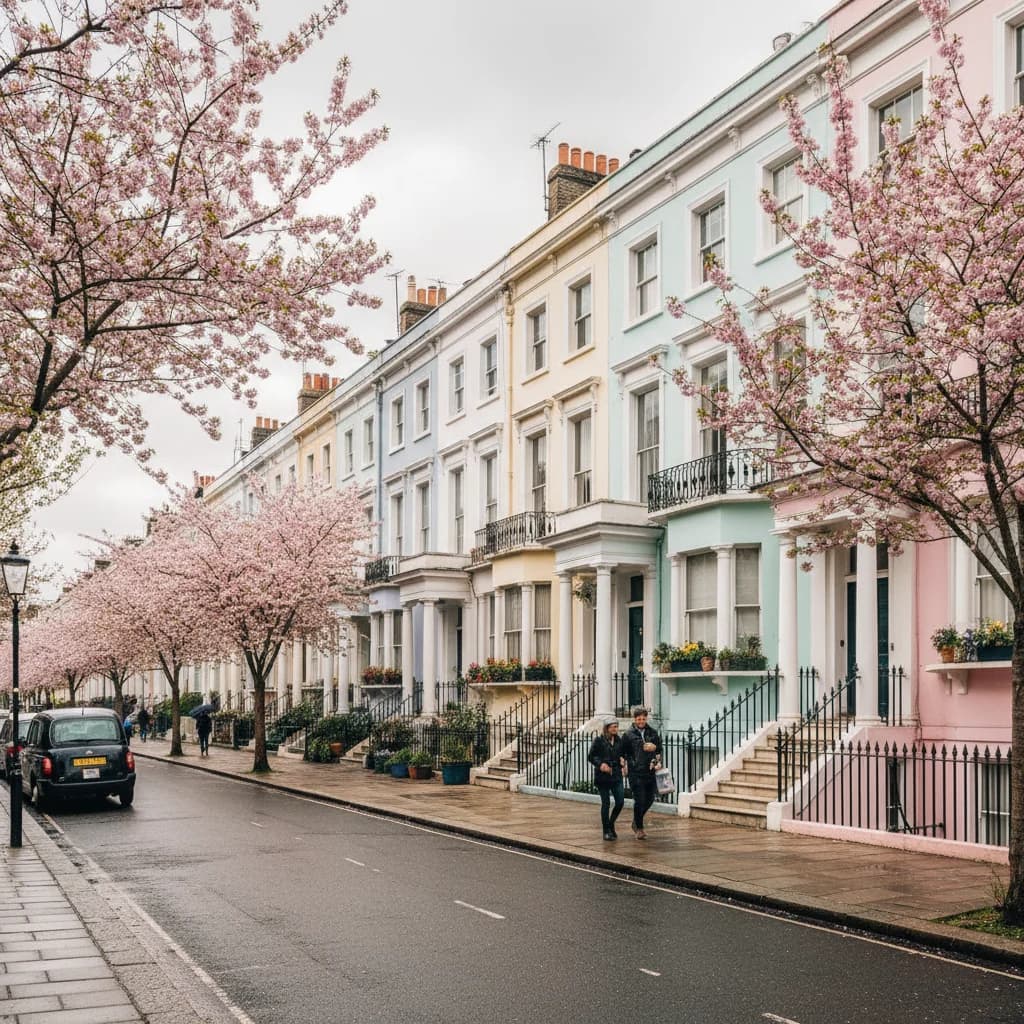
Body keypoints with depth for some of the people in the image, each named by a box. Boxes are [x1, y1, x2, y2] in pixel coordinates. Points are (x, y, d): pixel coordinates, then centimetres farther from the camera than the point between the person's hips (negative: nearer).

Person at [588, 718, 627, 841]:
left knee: (620, 802, -2)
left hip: (616, 775, 4)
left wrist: (622, 760, -2)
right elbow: (591, 757, -4)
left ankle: (611, 824, 24)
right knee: (606, 803, 1)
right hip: (602, 776, -4)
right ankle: (606, 830, 12)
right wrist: (600, 764, -19)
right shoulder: (599, 740, -5)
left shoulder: (620, 741, 8)